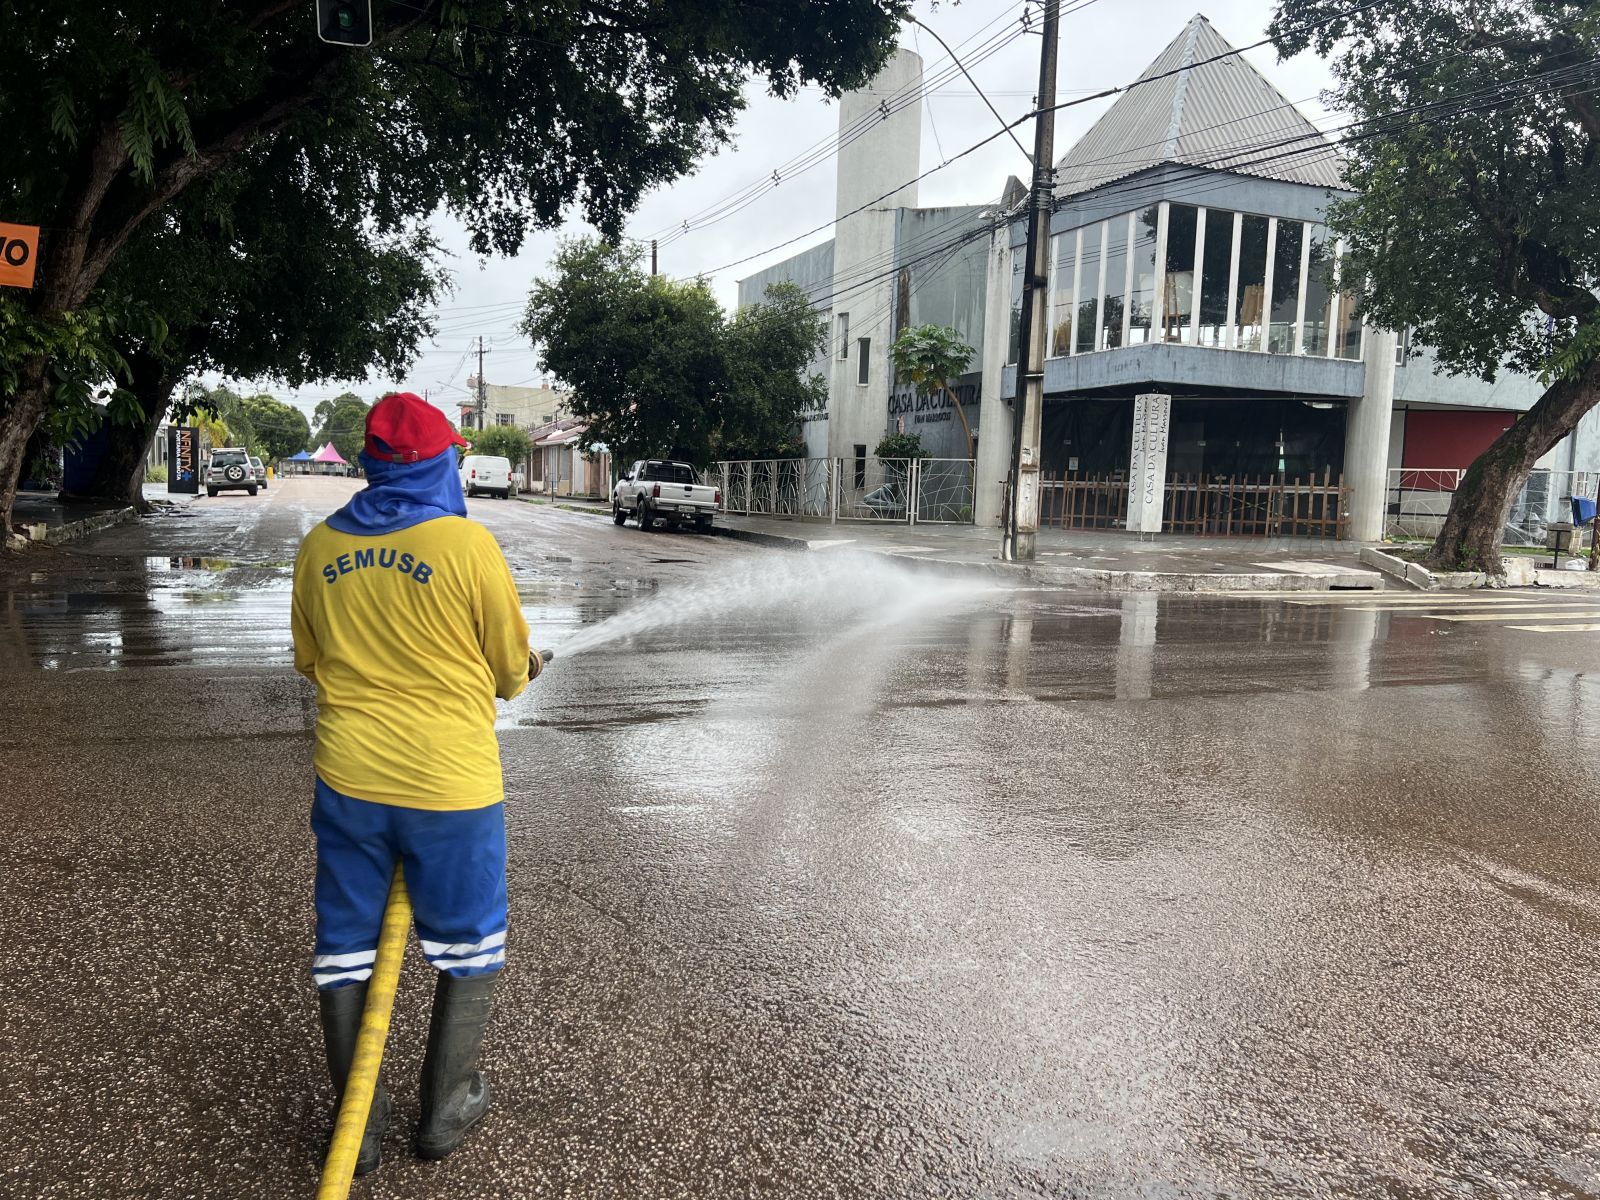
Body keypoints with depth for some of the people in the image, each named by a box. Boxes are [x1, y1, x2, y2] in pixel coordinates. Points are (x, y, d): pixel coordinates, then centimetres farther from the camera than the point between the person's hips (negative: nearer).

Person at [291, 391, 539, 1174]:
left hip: (347, 779, 4)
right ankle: (444, 1110, 28)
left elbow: (310, 661, 13)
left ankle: (357, 1125, 28)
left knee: (346, 944, 17)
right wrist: (518, 675, 20)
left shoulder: (319, 548, 0)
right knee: (469, 945, 17)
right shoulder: (467, 544, -13)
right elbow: (511, 667, -3)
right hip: (451, 784, -3)